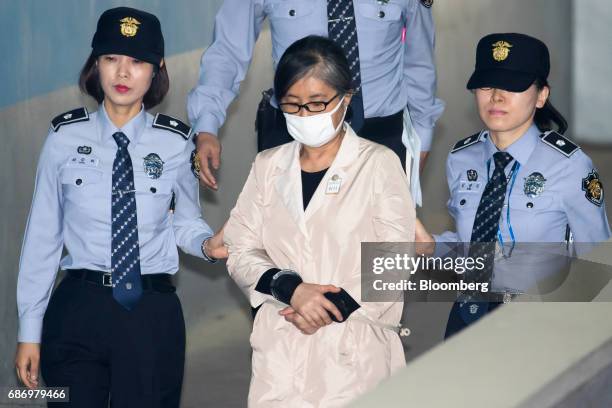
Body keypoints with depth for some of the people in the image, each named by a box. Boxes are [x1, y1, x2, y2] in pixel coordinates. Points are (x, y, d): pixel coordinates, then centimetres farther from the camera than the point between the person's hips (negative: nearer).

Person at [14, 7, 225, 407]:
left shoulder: (175, 143, -1)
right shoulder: (65, 138, -1)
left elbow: (186, 221, 10)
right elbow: (43, 233, 2)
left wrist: (207, 243, -15)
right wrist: (30, 330, 2)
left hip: (153, 313, 0)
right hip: (78, 308, 0)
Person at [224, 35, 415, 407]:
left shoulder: (379, 164, -1)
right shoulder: (268, 167, 10)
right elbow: (241, 252, 5)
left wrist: (334, 306, -13)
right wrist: (290, 288, -12)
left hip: (355, 352, -3)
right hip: (280, 350, 3)